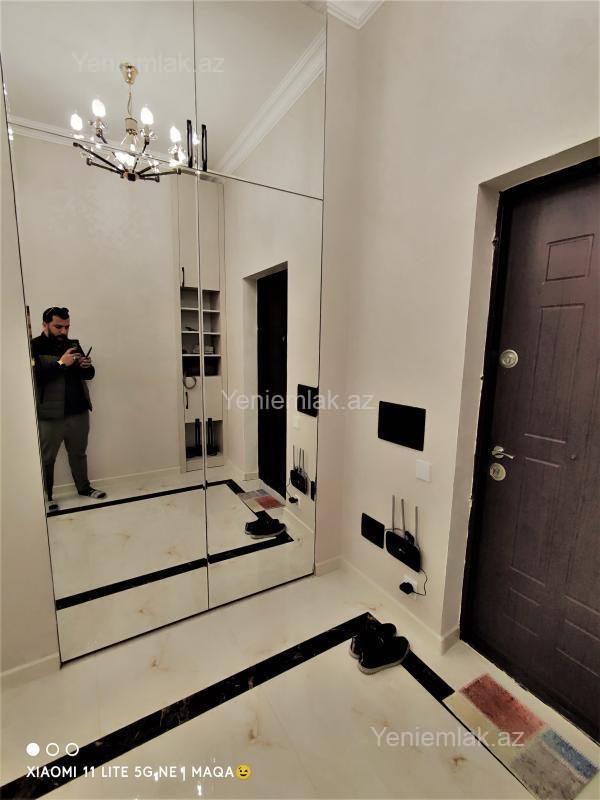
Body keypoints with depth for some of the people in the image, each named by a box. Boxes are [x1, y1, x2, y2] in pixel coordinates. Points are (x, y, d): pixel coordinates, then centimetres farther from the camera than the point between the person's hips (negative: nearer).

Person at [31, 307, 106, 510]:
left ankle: (84, 487, 30)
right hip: (50, 415, -4)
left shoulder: (73, 345, 11)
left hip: (79, 411, 5)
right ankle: (45, 497, 22)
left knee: (79, 453, 16)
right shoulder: (34, 347, -5)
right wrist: (61, 363, -23)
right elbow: (35, 376, -19)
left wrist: (87, 366, -8)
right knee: (47, 458, 8)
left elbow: (89, 375, 13)